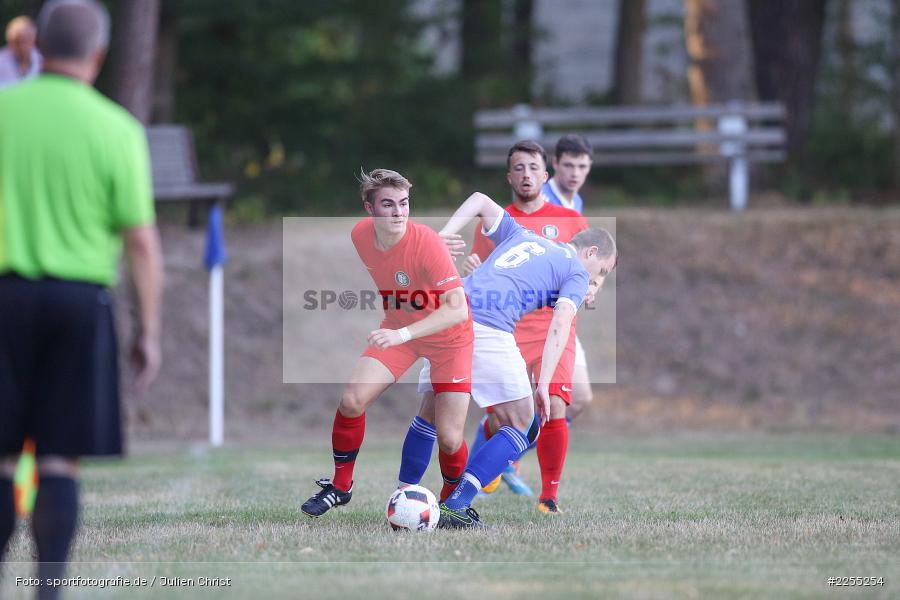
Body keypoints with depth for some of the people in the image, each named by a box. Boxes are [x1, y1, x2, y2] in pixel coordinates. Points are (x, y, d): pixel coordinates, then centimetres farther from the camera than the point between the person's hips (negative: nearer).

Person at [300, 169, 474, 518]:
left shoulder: (426, 243, -31)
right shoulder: (359, 235, -14)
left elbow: (457, 309, -38)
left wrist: (402, 334, -46)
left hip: (448, 337, -4)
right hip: (396, 332, 4)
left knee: (449, 437, -11)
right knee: (352, 399, -14)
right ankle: (341, 487, 8)